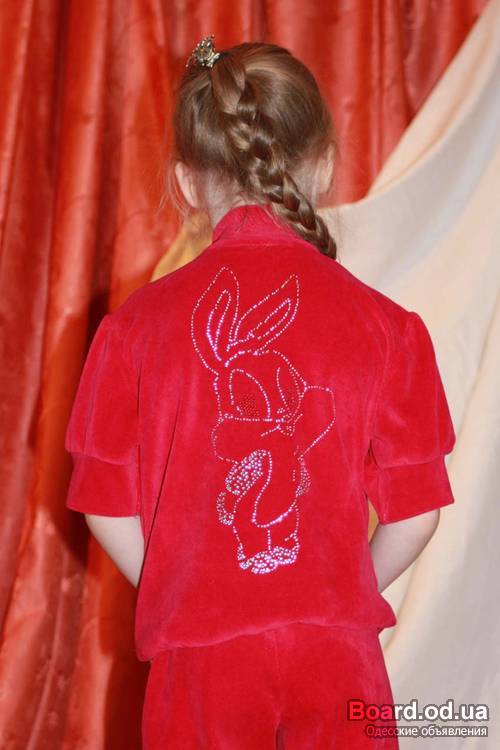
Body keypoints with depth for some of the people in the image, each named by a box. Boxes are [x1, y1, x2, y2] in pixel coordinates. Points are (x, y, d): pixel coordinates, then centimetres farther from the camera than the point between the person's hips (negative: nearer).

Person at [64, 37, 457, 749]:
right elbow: (417, 511, -3)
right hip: (336, 657, 0)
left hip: (197, 651, 0)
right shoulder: (384, 324, -8)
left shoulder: (136, 323, -8)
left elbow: (107, 507, -2)